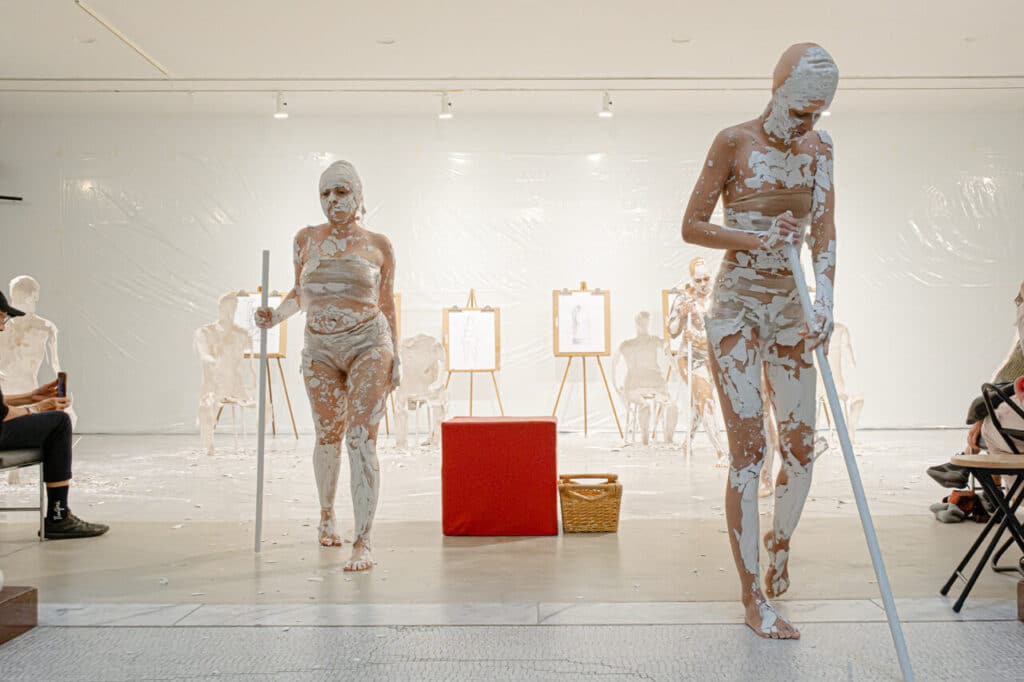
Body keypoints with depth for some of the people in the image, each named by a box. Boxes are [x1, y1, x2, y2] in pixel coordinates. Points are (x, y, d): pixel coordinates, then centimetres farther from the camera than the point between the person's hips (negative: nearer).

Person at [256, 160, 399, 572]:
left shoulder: (378, 246, 2)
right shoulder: (306, 239, 6)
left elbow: (386, 303, 8)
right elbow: (300, 293, 15)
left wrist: (396, 355, 4)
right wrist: (276, 315, -4)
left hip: (368, 345, -3)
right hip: (320, 351, 3)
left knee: (361, 442, -12)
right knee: (328, 437, 15)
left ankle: (363, 543, -9)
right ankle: (326, 512, 41)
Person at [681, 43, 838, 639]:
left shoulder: (819, 148, 8)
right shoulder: (734, 142, -5)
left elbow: (825, 233, 1)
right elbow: (692, 226, -4)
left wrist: (825, 304, -14)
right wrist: (757, 239, -18)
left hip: (789, 309, 5)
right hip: (737, 306, -4)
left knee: (802, 445, 5)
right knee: (749, 449, -5)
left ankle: (780, 540, 36)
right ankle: (754, 598, 4)